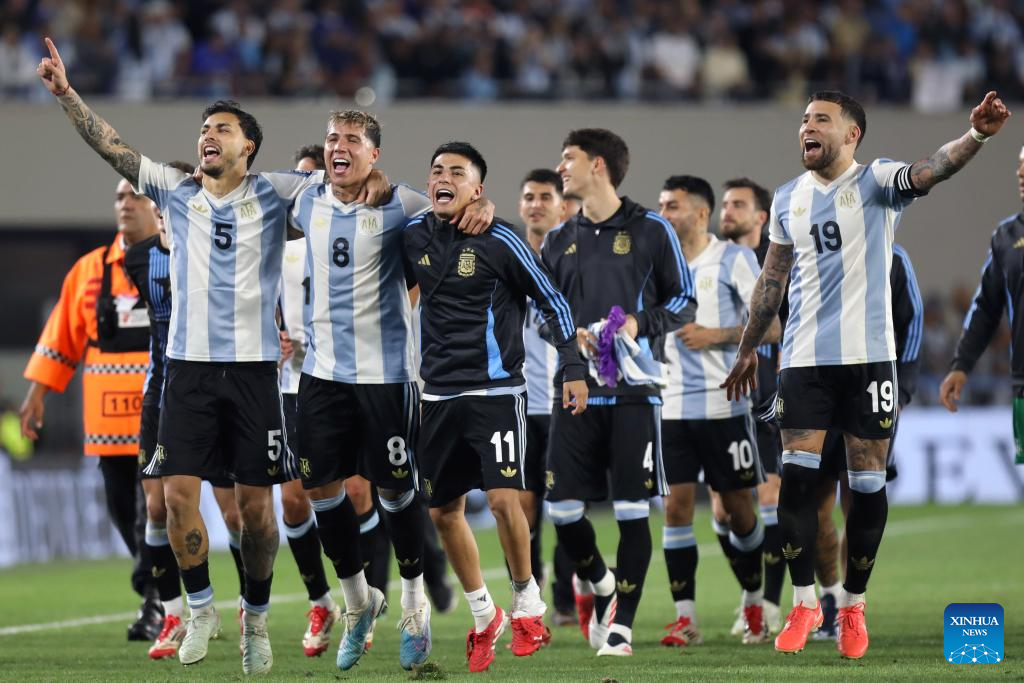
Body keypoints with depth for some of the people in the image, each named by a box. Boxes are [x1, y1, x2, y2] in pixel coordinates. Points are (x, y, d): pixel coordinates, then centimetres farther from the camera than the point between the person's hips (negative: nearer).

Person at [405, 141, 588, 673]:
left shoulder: (498, 241, -9)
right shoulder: (414, 238, 4)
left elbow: (552, 302, -4)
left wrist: (573, 369, -9)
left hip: (495, 390, -5)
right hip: (438, 394, 5)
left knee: (503, 498, -17)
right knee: (443, 511, 8)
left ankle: (527, 604, 3)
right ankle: (483, 616, 25)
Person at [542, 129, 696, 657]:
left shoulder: (651, 231, 1)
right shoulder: (558, 241, 13)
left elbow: (684, 301, 3)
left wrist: (640, 325, -14)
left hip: (634, 393, -4)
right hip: (577, 390, 4)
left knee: (632, 510, -4)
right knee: (562, 506, -2)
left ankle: (621, 625, 4)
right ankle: (599, 584, 26)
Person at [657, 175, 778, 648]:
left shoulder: (733, 260, -3)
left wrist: (716, 335, -15)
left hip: (724, 405, -3)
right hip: (673, 407, 3)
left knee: (737, 508, 3)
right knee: (676, 505, -6)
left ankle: (754, 603, 22)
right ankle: (684, 617, -3)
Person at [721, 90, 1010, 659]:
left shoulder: (875, 182, -3)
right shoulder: (789, 199, 11)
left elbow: (929, 171, -24)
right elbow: (773, 280, 21)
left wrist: (977, 136, -44)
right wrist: (749, 348, 24)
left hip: (868, 356, -3)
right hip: (805, 359, 3)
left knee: (868, 483, 1)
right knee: (798, 475, -4)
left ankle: (854, 606, 13)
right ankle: (804, 602, 5)